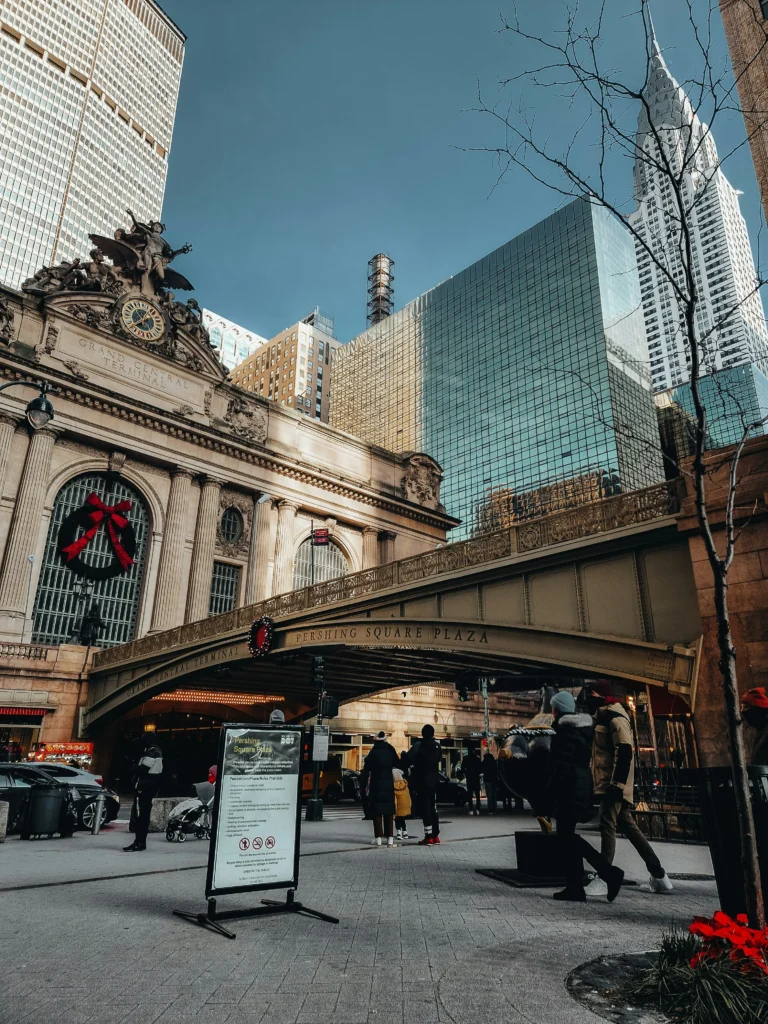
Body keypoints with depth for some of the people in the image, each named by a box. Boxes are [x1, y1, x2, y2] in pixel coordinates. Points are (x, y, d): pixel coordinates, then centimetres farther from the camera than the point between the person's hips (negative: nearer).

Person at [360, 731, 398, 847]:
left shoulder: (373, 753, -6)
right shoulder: (391, 752, 3)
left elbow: (366, 770, -6)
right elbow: (397, 765, 9)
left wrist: (364, 785, -2)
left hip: (376, 785, -3)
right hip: (389, 784, 3)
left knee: (377, 811, 2)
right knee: (389, 811, 8)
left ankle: (378, 837, -1)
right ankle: (389, 838, 7)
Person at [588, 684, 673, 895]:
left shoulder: (615, 717, -12)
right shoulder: (604, 716, 17)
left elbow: (625, 750, -21)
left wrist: (617, 783, -24)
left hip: (613, 783, -10)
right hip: (608, 782, 10)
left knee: (607, 826, -9)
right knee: (628, 827, 13)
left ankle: (603, 880, -7)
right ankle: (659, 876, 21)